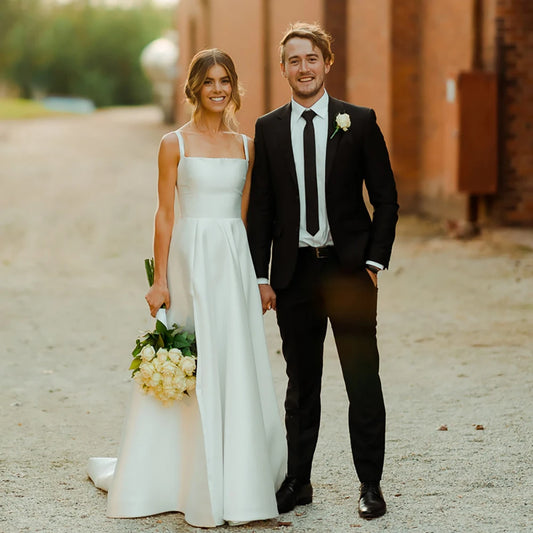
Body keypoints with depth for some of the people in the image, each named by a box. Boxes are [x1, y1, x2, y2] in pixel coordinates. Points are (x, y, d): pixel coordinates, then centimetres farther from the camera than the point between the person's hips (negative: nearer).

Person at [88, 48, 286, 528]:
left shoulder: (246, 146, 11)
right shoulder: (175, 144, -1)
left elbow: (246, 214, 13)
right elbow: (165, 214, -2)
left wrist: (256, 277, 9)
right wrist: (160, 280, -8)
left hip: (235, 259, 4)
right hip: (190, 258, -4)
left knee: (238, 369, 3)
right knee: (192, 370, -1)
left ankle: (239, 481, 13)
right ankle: (197, 488, 9)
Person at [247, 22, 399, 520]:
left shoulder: (359, 122, 1)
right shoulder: (268, 129, 6)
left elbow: (386, 199, 3)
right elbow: (260, 208, 7)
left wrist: (374, 261, -6)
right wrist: (261, 277, 1)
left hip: (349, 269, -2)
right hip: (294, 272, 2)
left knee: (363, 381, 0)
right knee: (301, 385, 9)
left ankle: (370, 484, 8)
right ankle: (297, 481, 18)